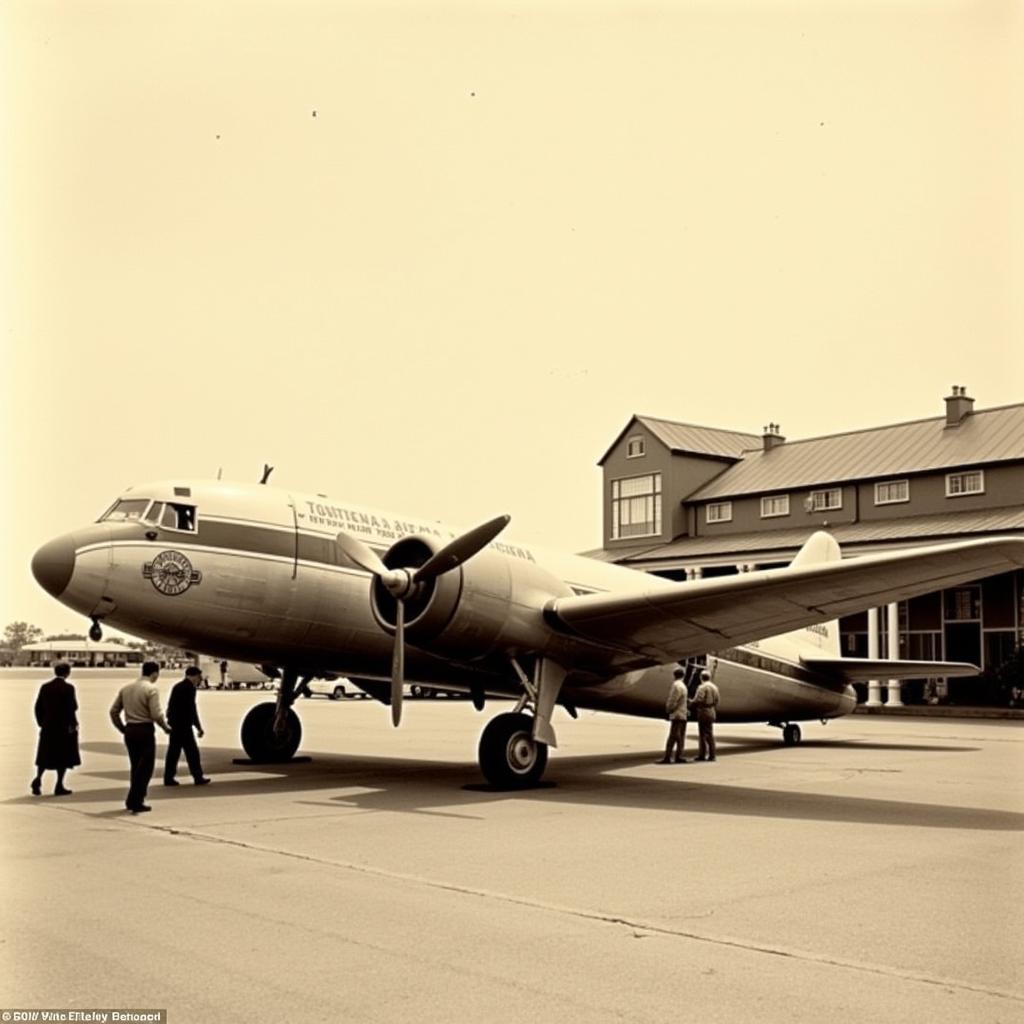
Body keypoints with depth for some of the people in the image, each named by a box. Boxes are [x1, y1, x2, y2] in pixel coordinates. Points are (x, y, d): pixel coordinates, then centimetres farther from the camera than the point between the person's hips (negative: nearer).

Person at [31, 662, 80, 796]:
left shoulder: (45, 687, 5)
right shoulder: (68, 688, -11)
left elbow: (38, 707, 6)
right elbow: (71, 708, -17)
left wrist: (41, 723, 13)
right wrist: (72, 725, -8)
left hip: (48, 728, 4)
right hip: (64, 728, -4)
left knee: (45, 756, 14)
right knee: (64, 757, 6)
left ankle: (38, 778, -6)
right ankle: (59, 786, 7)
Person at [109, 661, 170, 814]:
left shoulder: (126, 688, 10)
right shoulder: (151, 689, -10)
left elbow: (114, 711, 11)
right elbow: (156, 714, -17)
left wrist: (122, 728, 19)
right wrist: (166, 727, -1)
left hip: (129, 731, 7)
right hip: (145, 730, -7)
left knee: (136, 767, 18)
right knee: (145, 768, 2)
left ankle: (135, 800, 22)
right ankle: (135, 802, -1)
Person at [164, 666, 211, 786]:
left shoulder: (177, 686, 15)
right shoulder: (189, 687, -13)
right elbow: (191, 709, -15)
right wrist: (198, 727, -11)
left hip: (174, 724, 9)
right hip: (183, 725, -9)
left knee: (173, 751, 10)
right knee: (192, 751, -2)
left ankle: (169, 778, 10)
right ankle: (198, 777, 2)